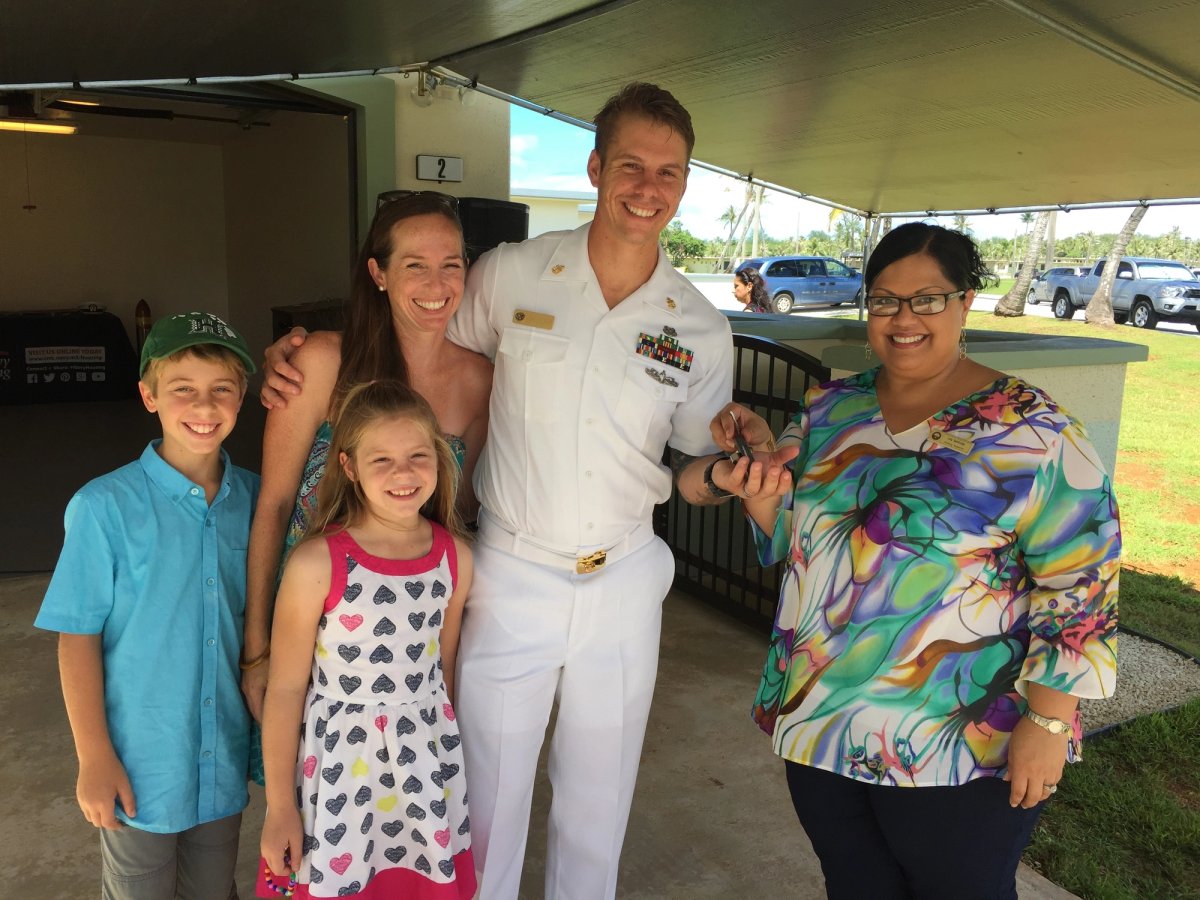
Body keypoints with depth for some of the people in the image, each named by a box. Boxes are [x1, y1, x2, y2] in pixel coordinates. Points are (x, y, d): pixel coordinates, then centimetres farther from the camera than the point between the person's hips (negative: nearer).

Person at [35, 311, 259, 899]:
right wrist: (94, 757, -9)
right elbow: (78, 636, -11)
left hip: (226, 760, 3)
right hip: (140, 765, -3)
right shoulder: (103, 507, -16)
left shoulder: (254, 498, -4)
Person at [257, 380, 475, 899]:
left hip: (427, 763, 4)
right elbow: (286, 689, -10)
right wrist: (280, 807, -5)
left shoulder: (455, 556, -5)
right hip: (339, 766, -3)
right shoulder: (317, 562, -18)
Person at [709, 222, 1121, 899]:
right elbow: (790, 533, 9)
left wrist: (1048, 720, -15)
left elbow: (1081, 584, -13)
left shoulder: (1030, 430, -13)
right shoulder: (831, 408, 3)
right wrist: (762, 464, -9)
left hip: (962, 751, -5)